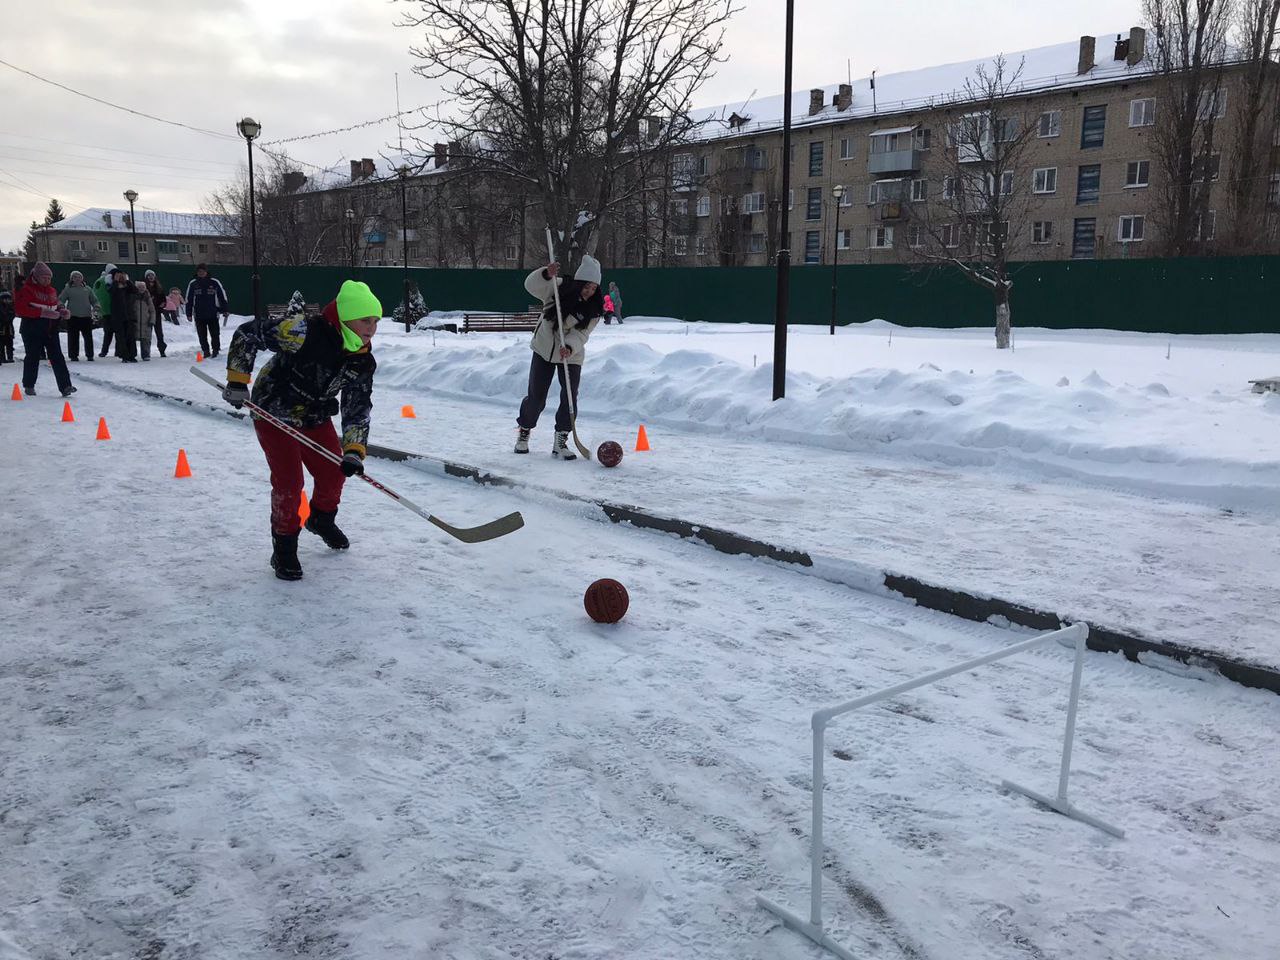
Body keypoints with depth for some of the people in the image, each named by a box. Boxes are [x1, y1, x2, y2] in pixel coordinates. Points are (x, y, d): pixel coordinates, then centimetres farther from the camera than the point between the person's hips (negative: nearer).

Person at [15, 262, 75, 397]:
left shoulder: (52, 291, 12)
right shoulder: (27, 289, -7)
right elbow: (19, 309, -16)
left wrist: (62, 311, -1)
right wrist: (42, 312, -24)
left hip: (51, 329, 5)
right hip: (32, 330, -5)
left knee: (58, 358, -4)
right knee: (33, 357, 6)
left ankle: (65, 386, -9)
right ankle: (29, 386, 22)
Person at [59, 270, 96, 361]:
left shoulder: (87, 289, 13)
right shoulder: (68, 289, 5)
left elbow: (94, 300, 15)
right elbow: (61, 299, 2)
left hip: (86, 316, 2)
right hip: (73, 316, -2)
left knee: (88, 337, 4)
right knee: (73, 337, 0)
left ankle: (89, 355, 13)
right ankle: (73, 355, 7)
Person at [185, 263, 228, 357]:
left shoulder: (214, 282, -3)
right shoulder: (193, 284, 3)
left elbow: (223, 296, 3)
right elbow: (188, 300, 9)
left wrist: (224, 311, 1)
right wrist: (189, 313, 6)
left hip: (213, 314, -2)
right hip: (199, 315, 2)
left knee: (214, 334, 4)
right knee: (202, 335, 6)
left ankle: (215, 350, 19)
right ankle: (205, 351, 17)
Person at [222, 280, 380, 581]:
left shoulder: (362, 362, -14)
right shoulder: (304, 331, -32)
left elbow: (358, 410, -11)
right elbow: (246, 334, -23)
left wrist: (353, 450, -24)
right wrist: (237, 381, -23)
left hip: (315, 418, 6)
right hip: (274, 413, -6)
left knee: (334, 471, 10)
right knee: (289, 480, -11)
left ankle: (322, 519, 41)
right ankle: (284, 547, 9)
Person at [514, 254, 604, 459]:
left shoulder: (594, 308, -10)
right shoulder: (558, 288, -12)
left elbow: (581, 334, -17)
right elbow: (531, 285, -20)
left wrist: (569, 347, -36)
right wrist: (547, 274, -39)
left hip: (572, 354, 1)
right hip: (544, 349, -1)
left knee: (570, 397, -8)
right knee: (536, 397, 4)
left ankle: (560, 442, 4)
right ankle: (524, 432, 27)